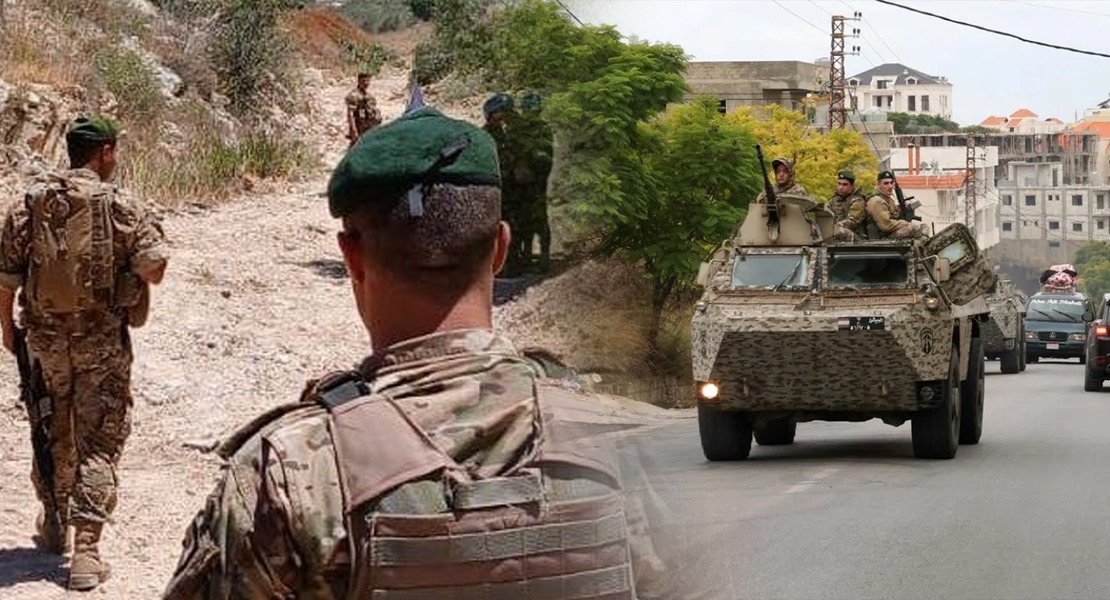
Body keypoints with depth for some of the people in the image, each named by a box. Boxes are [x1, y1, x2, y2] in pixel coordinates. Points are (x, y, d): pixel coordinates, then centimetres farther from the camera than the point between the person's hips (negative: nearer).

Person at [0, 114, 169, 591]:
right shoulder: (119, 207, -9)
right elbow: (154, 267, -14)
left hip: (44, 337, 3)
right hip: (102, 341, -3)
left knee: (52, 434, 21)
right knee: (99, 444, 1)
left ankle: (54, 525, 36)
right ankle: (86, 550, -6)